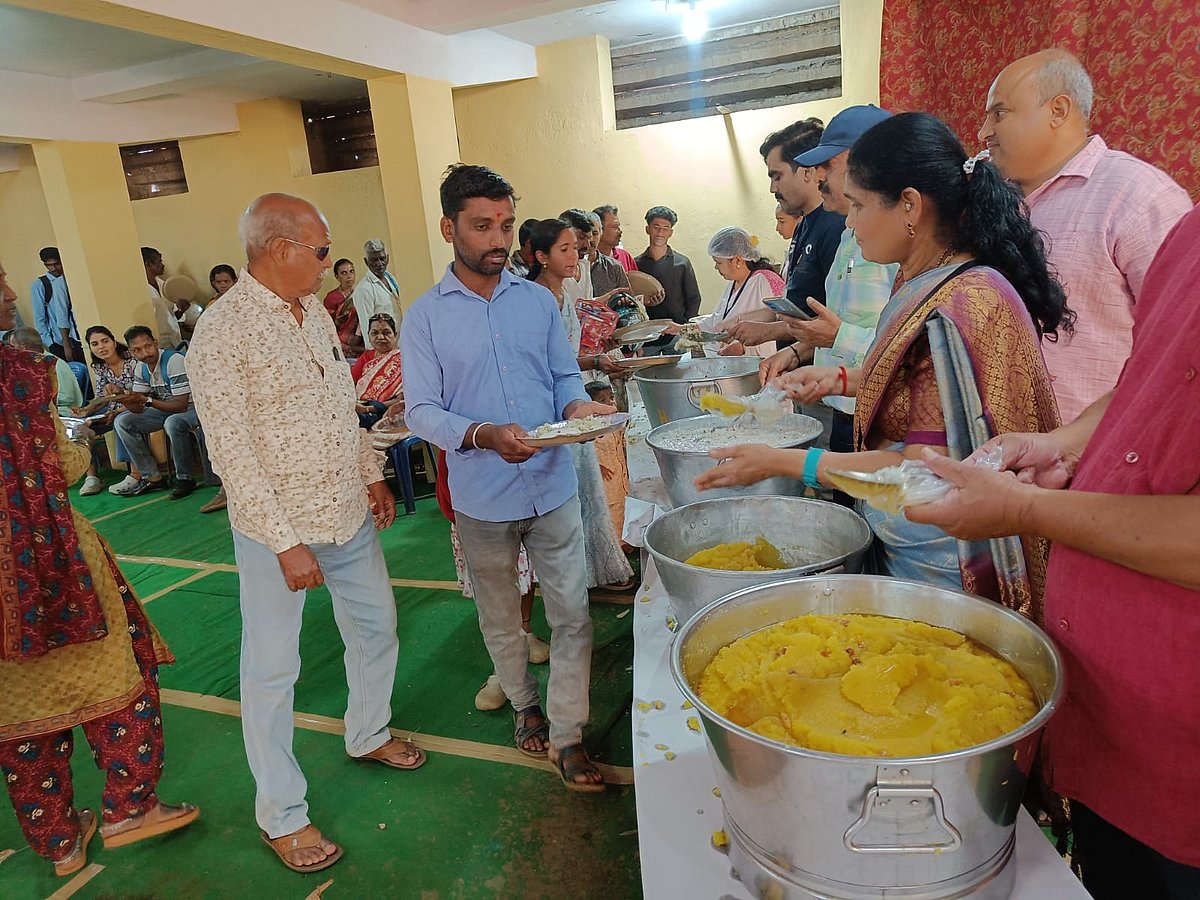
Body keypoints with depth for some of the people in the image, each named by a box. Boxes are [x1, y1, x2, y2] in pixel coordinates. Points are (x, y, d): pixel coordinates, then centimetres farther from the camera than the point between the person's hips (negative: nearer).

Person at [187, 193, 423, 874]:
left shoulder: (316, 312, 6)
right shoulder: (222, 332, -18)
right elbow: (232, 453, -20)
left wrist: (373, 474, 13)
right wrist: (285, 543, -20)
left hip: (349, 512, 8)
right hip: (278, 529, -7)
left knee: (377, 627, 20)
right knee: (274, 670, 7)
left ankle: (369, 734, 46)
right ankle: (282, 816, 25)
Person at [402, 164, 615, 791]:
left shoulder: (538, 300, 3)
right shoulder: (425, 317, -5)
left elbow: (565, 376, 8)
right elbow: (421, 411, -9)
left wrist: (577, 406, -15)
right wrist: (484, 435, -27)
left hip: (553, 487, 2)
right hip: (482, 499, -1)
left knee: (572, 616, 4)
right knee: (500, 618, 18)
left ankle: (565, 735, 21)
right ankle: (524, 705, 43)